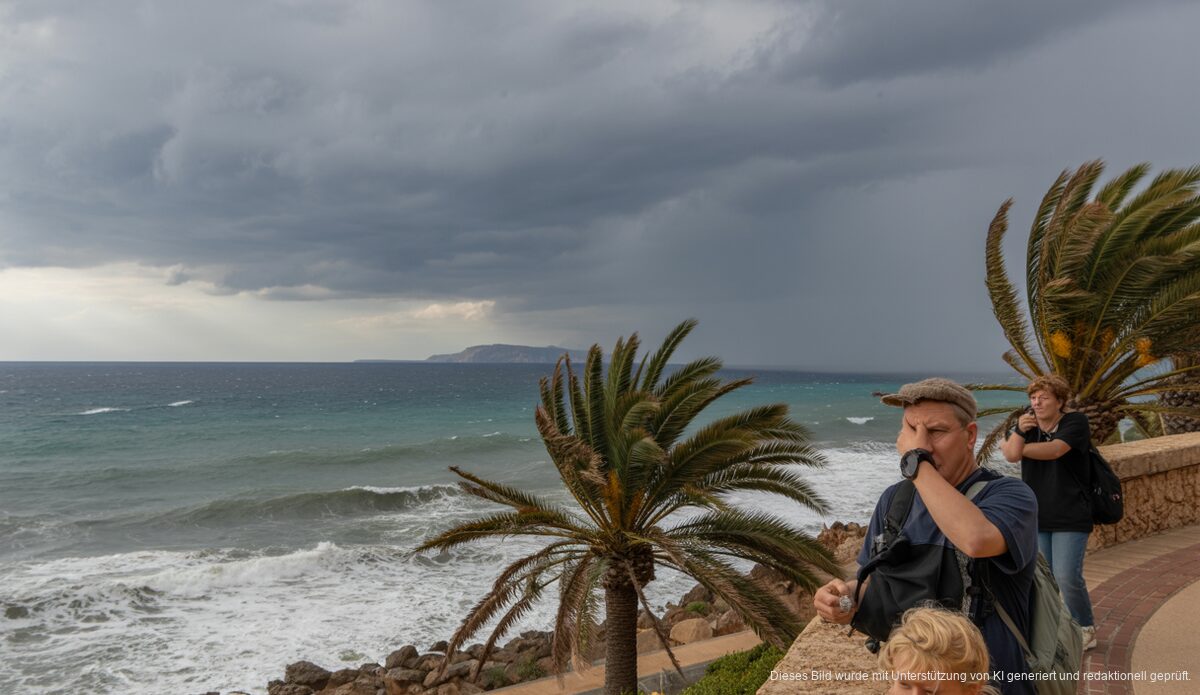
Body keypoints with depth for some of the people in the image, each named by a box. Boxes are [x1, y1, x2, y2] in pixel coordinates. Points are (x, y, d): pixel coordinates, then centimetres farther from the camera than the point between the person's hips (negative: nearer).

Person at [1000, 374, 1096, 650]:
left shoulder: (1076, 423, -7)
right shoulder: (1027, 425, 6)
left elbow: (1054, 450, -23)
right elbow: (1011, 455, -13)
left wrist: (1019, 447, -10)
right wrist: (1018, 432, -31)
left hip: (1070, 518, -5)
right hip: (1036, 517, 5)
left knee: (1067, 577, -9)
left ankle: (1086, 630, 13)